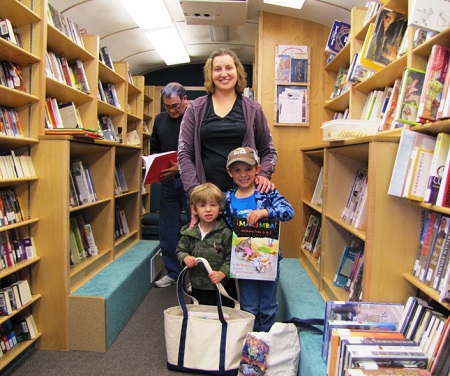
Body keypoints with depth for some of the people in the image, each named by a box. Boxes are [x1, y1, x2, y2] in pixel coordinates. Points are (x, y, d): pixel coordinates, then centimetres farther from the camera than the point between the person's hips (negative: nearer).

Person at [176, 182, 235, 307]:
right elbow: (180, 250, 9)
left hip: (221, 287, -3)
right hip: (197, 286, 3)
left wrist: (222, 272, -23)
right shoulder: (189, 232, -1)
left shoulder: (225, 233, -12)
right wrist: (185, 257, -12)